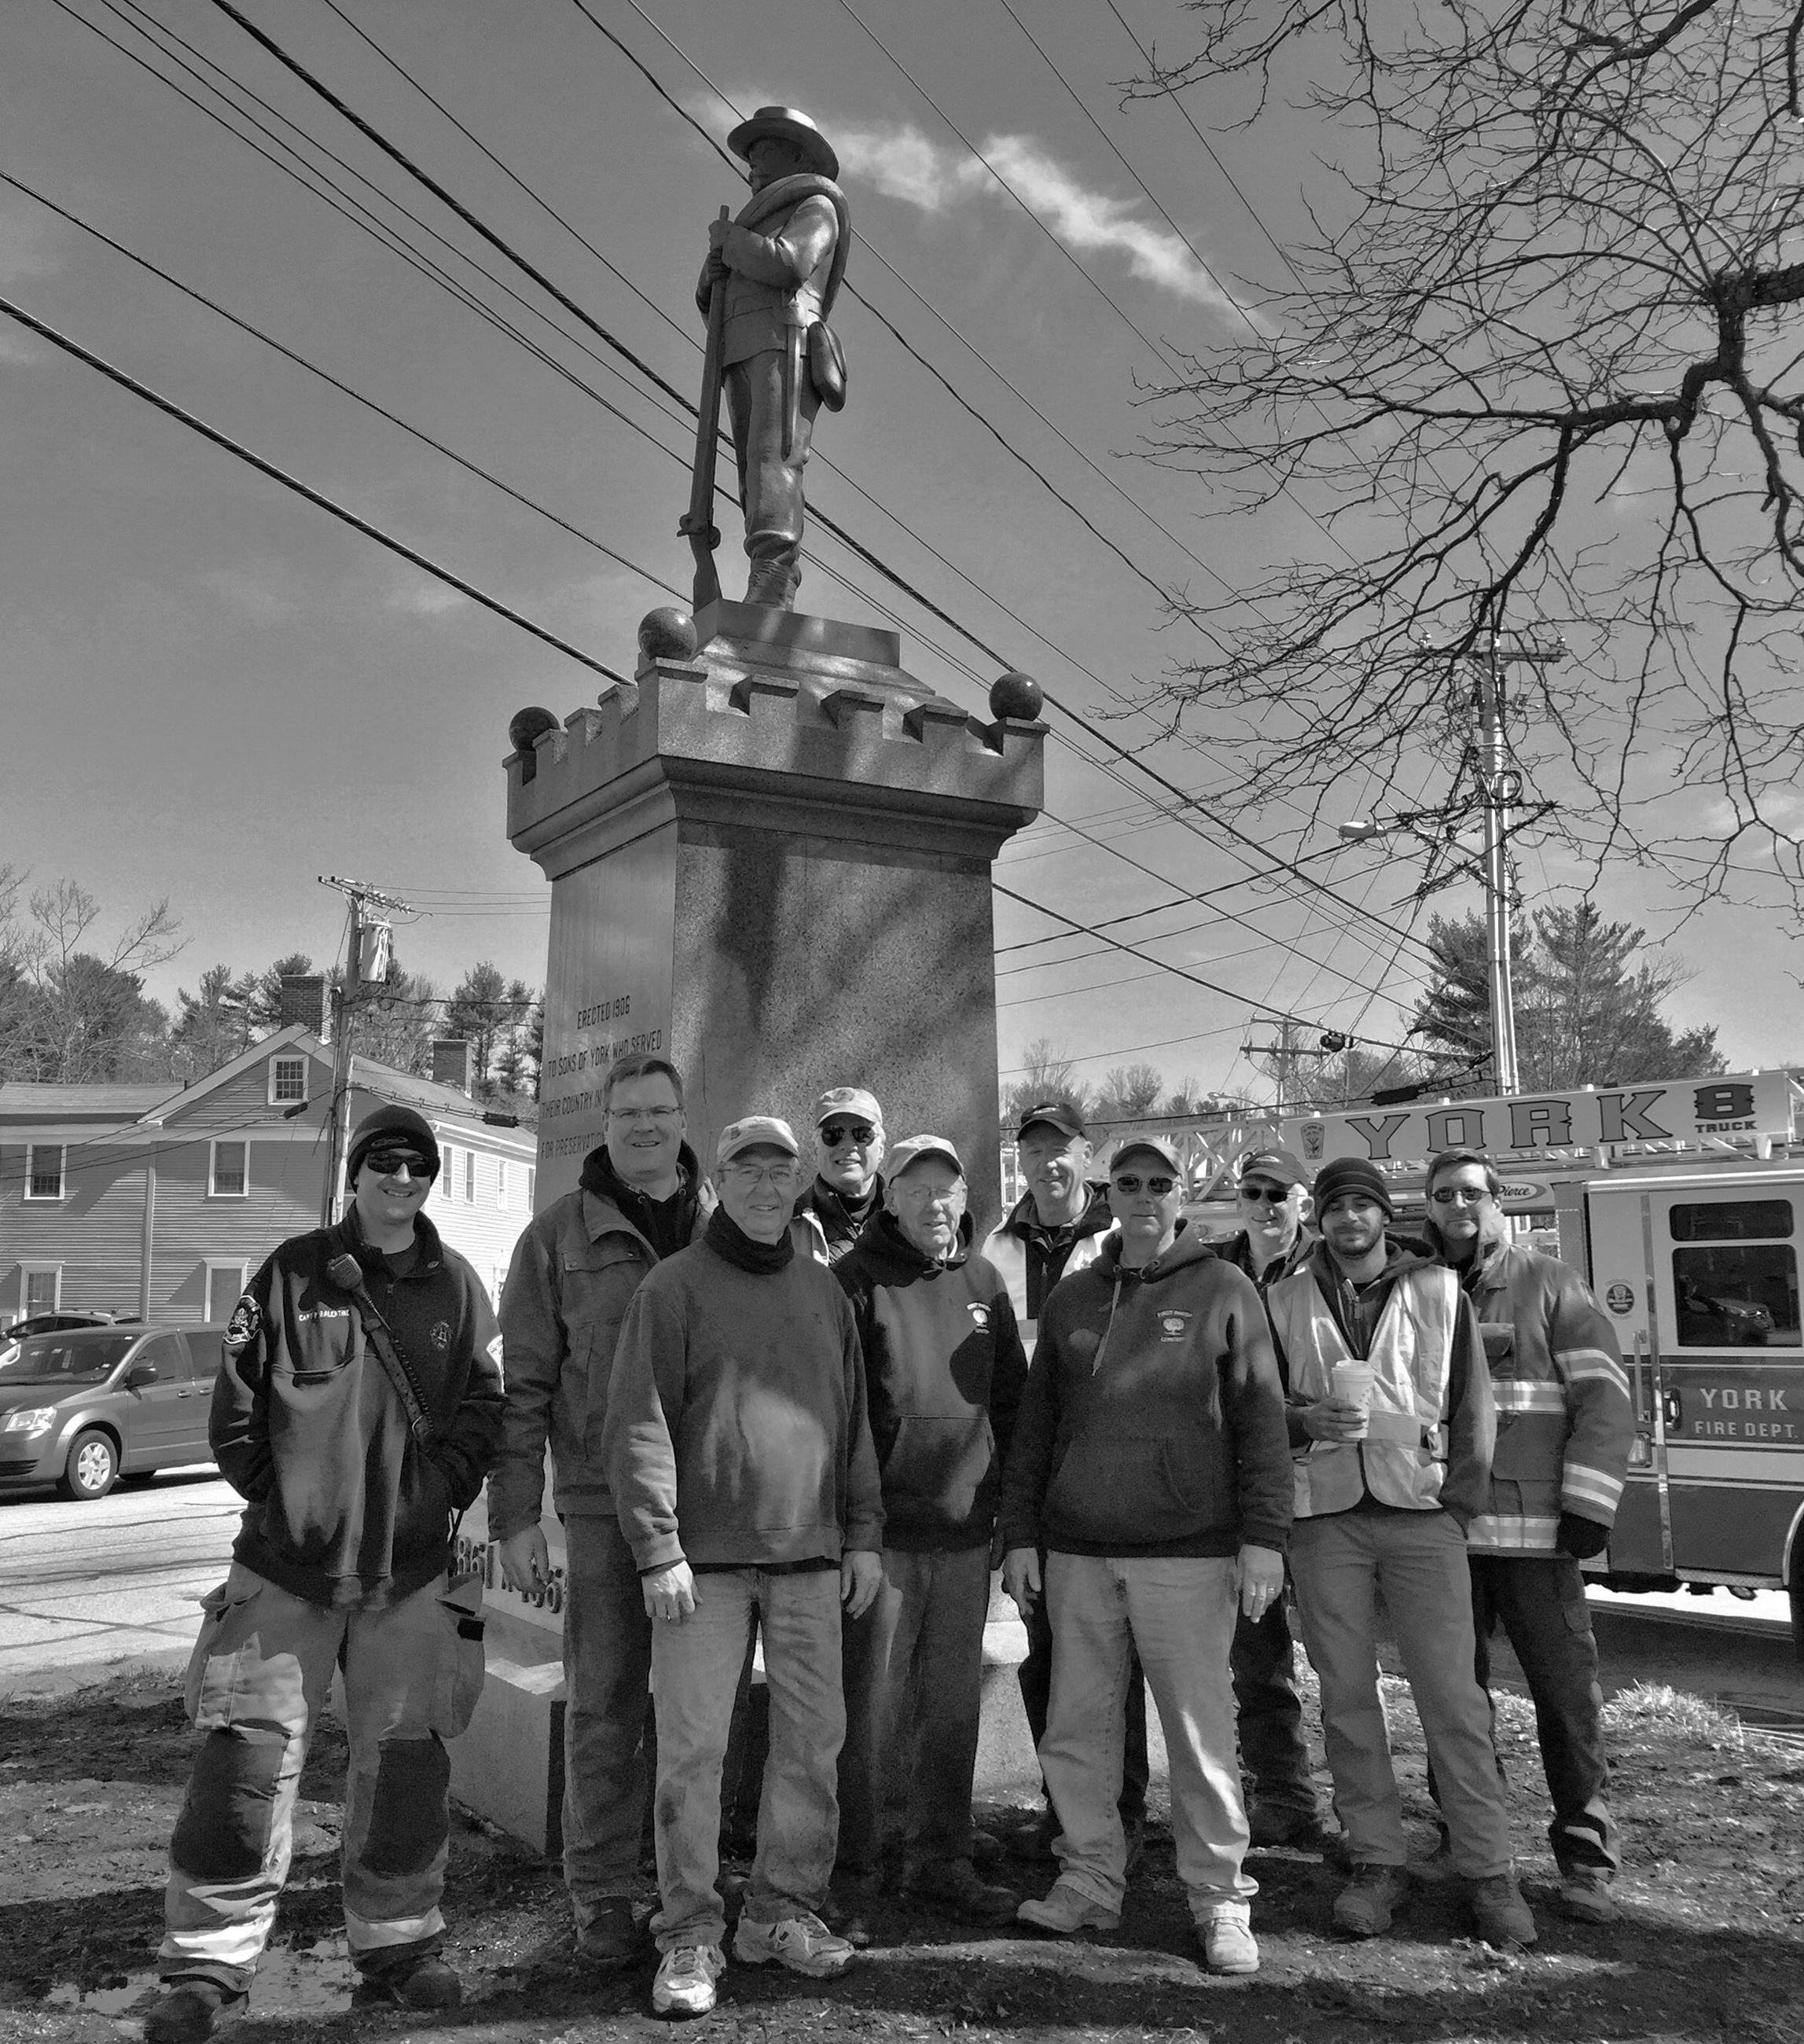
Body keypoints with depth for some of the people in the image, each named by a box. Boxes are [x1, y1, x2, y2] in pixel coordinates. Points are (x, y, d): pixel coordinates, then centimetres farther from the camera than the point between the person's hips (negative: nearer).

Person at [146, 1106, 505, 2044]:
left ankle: (397, 1942, 26)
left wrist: (436, 1492, -6)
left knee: (405, 1762, 9)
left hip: (411, 1564, 2)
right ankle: (207, 1964, 14)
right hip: (286, 1561, -1)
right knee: (247, 1759, -1)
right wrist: (283, 1497, -3)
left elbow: (484, 1407, 4)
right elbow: (234, 1408, 2)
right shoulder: (294, 1271, -1)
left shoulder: (456, 1285, 3)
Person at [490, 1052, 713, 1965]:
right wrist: (515, 1517, -5)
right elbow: (522, 1384, 0)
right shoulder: (560, 1234, 0)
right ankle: (600, 1895, 20)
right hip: (603, 1504, -2)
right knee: (603, 1709, 6)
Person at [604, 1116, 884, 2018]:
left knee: (812, 1738, 9)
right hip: (705, 1558, -4)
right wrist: (658, 1550, -13)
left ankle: (784, 1907, 25)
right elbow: (639, 1424, -7)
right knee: (692, 1748, 0)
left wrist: (862, 1534, 10)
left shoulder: (823, 1290, 13)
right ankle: (690, 1931, 14)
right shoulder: (674, 1285, -2)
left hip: (810, 1557, 5)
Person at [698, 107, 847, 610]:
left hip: (786, 346, -8)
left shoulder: (816, 207, 11)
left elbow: (786, 265, -10)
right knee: (760, 487, -8)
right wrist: (715, 270, 6)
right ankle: (773, 608, -20)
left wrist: (728, 237, 5)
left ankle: (768, 596, -41)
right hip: (745, 363, 8)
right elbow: (710, 303, 28)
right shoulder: (763, 232, 37)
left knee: (772, 459, -26)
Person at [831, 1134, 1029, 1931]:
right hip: (881, 1531, -5)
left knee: (952, 1706, 13)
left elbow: (1011, 1398, 15)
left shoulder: (983, 1283, 9)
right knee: (868, 1708, 3)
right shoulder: (855, 1281, -6)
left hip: (966, 1530, 5)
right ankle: (849, 1872, 17)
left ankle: (940, 1859, 27)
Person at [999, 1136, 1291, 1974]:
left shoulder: (1222, 1292, 1)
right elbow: (1034, 1427, 13)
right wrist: (1021, 1535, 9)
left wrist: (1262, 1536, -8)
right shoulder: (1071, 1299, 11)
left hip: (1187, 1552, -4)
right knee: (1076, 1731, 9)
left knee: (1200, 1733, 2)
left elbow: (1260, 1422, -2)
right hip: (1077, 1555, 4)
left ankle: (1219, 1898, 16)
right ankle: (1091, 1880, 24)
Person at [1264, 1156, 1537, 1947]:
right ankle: (1378, 1861, 17)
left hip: (1421, 1511, -1)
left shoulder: (1439, 1290, 7)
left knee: (1451, 1696, -3)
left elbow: (1472, 1405, 7)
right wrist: (1308, 1420, -10)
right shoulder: (1286, 1300, 8)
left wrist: (1461, 1499, 0)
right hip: (1324, 1516, 2)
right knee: (1347, 1696, 5)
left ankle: (1489, 1870, 7)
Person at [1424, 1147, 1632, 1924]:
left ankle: (1585, 1856, 13)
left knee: (1568, 1687, 0)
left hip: (1535, 1529, -2)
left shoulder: (1548, 1284, 4)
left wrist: (1589, 1504, -8)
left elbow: (1603, 1392, 0)